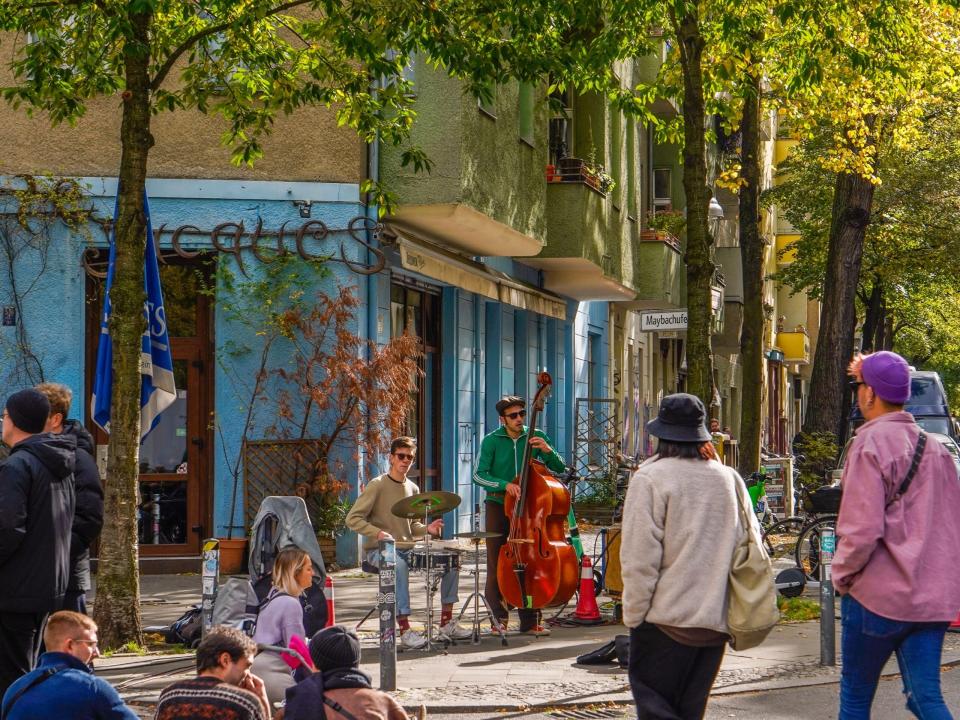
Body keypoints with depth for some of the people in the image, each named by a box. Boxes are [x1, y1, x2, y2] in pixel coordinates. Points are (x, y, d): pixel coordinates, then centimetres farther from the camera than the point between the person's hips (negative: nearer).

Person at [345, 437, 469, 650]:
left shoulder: (412, 489, 13)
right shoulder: (377, 486, -7)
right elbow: (353, 519, -11)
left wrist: (427, 529, -1)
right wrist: (378, 532, -26)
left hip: (407, 549, 7)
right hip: (380, 550, -7)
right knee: (399, 565, -39)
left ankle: (446, 623, -1)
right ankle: (405, 631, -38)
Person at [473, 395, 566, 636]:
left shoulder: (536, 437, 2)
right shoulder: (492, 441, -3)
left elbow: (560, 468, 2)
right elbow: (479, 475, -11)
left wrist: (547, 450, -17)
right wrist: (504, 485, -25)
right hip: (498, 506, -1)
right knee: (496, 562, 1)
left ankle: (530, 620, 3)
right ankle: (499, 618, 11)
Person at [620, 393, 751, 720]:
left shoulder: (650, 478, -12)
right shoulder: (729, 478, 5)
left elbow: (639, 560, -14)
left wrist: (633, 615, -4)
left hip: (666, 619, -6)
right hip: (717, 619, 6)